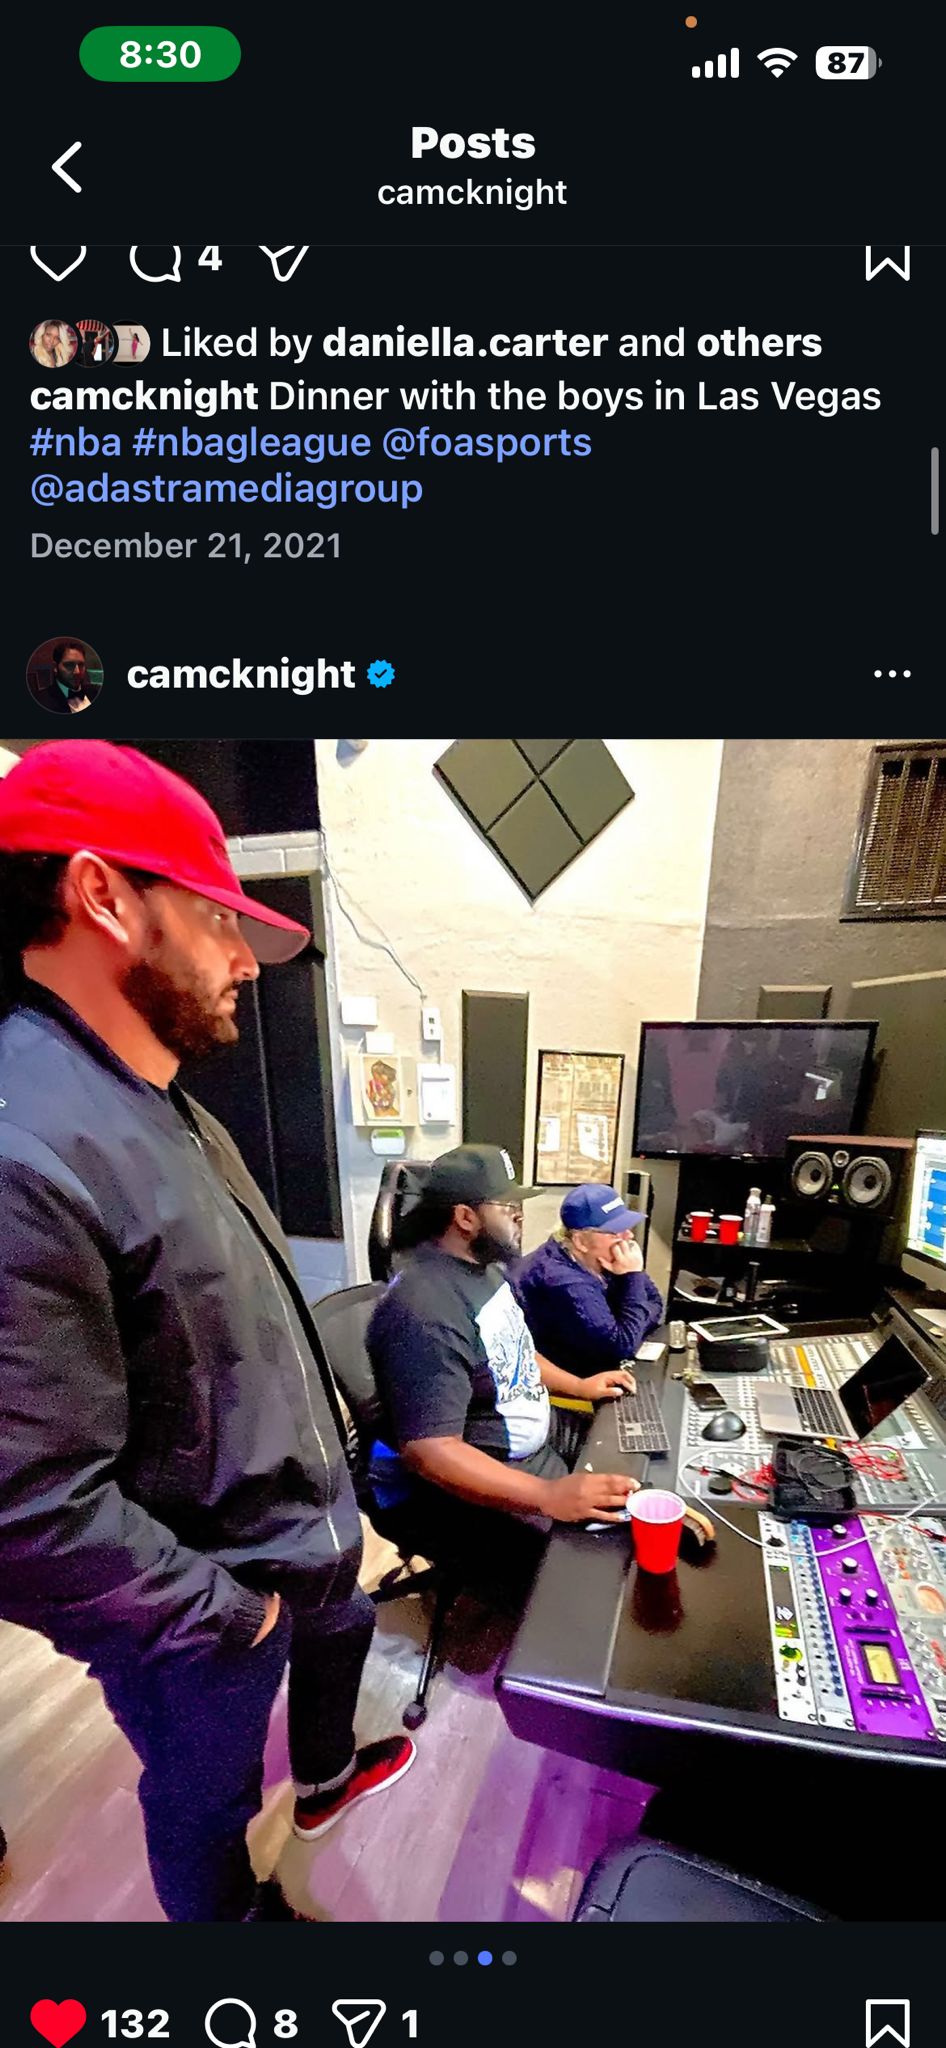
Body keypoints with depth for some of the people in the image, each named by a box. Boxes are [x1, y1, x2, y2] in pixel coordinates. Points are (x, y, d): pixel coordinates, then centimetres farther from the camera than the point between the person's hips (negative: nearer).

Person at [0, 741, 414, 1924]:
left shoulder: (171, 1117, -1)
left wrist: (328, 1488, 14)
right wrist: (224, 1610, -16)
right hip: (205, 1611, -8)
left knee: (341, 1644, 35)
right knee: (207, 1802, 23)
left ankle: (325, 1778, 65)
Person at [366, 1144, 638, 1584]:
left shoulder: (484, 1266, 1)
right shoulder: (426, 1312, -31)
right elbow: (431, 1452, -33)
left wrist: (578, 1386, 8)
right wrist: (547, 1496, -38)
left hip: (536, 1433, 9)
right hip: (477, 1480, -9)